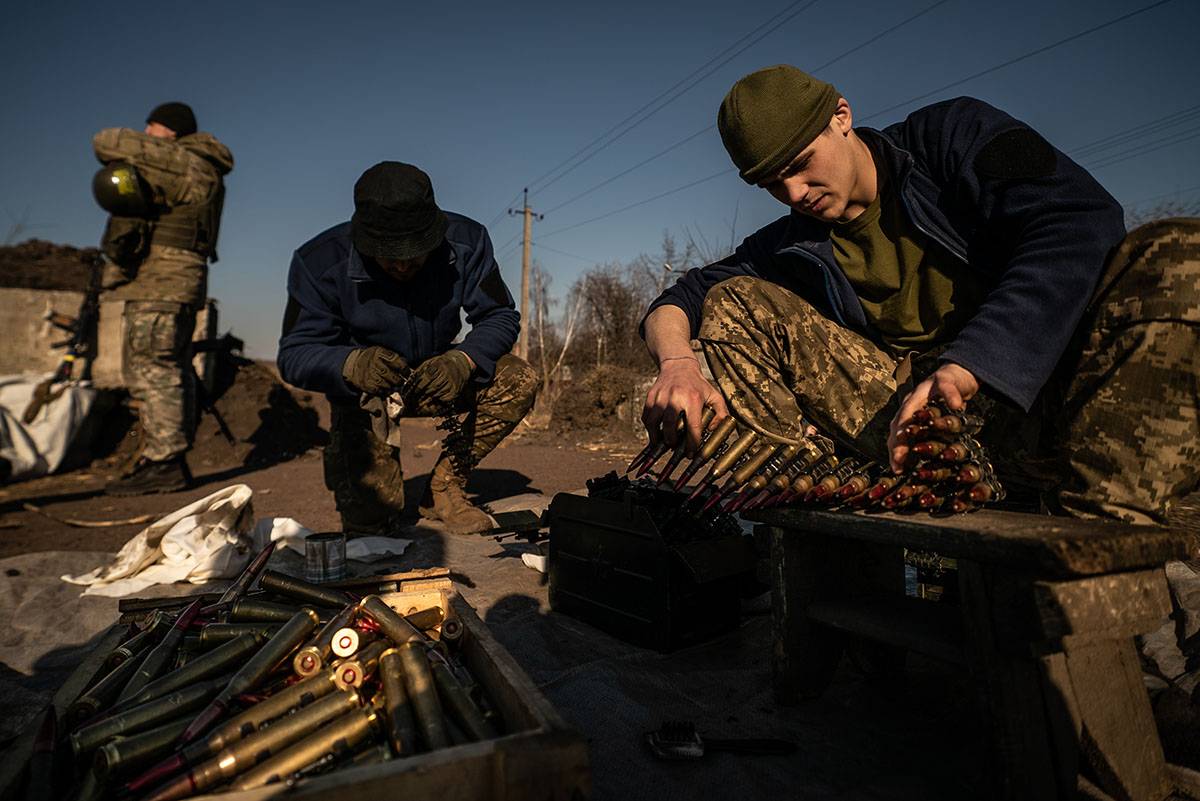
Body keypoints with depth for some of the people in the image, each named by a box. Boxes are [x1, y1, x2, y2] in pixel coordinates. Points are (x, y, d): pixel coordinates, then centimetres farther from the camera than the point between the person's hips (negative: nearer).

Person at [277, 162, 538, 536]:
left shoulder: (466, 240, -18)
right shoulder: (320, 261, -22)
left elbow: (500, 317, -15)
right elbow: (295, 354, -20)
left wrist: (462, 361, -37)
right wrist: (352, 365, -43)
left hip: (435, 374, 3)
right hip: (361, 387, -2)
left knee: (518, 382, -25)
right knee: (370, 517, -16)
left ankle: (445, 488, -7)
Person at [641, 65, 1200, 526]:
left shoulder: (952, 133, 1)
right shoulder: (793, 248, 11)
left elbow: (1083, 219, -15)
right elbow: (678, 301, 6)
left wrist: (965, 366, -29)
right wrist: (678, 362, -20)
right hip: (912, 404, 3)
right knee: (735, 300, -5)